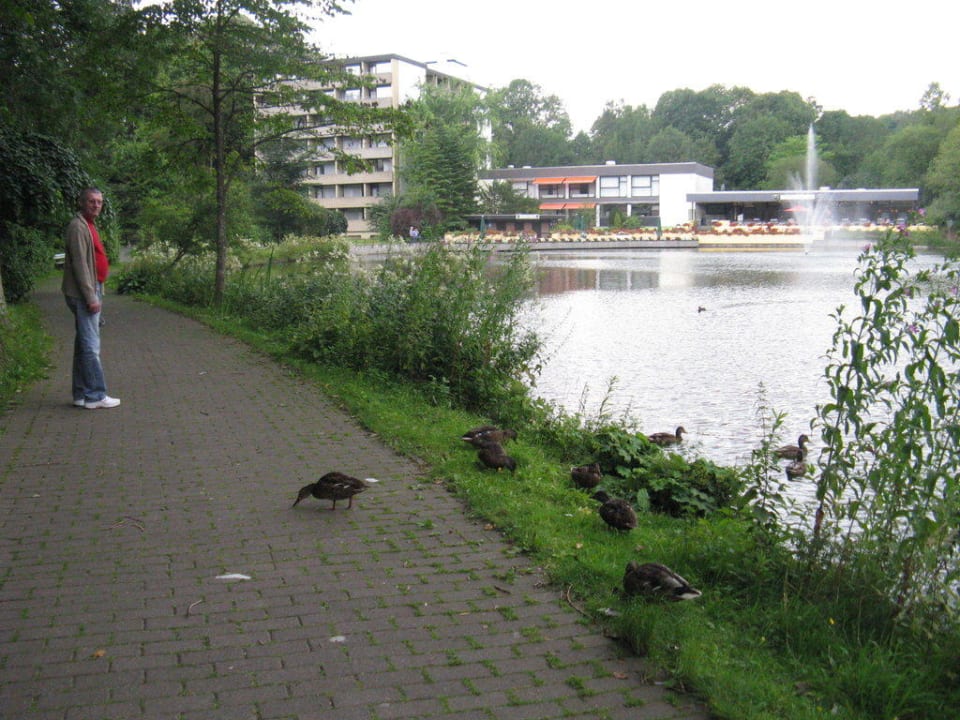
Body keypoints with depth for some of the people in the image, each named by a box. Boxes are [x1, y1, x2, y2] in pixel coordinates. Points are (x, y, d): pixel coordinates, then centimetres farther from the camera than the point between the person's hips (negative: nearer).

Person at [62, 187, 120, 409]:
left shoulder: (89, 226, 19)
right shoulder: (78, 227, -12)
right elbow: (79, 264, -19)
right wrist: (91, 297, -21)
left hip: (90, 292, 10)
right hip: (83, 294, -10)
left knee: (84, 344, 12)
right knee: (91, 345, -8)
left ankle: (82, 395, 17)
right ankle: (95, 396, -6)